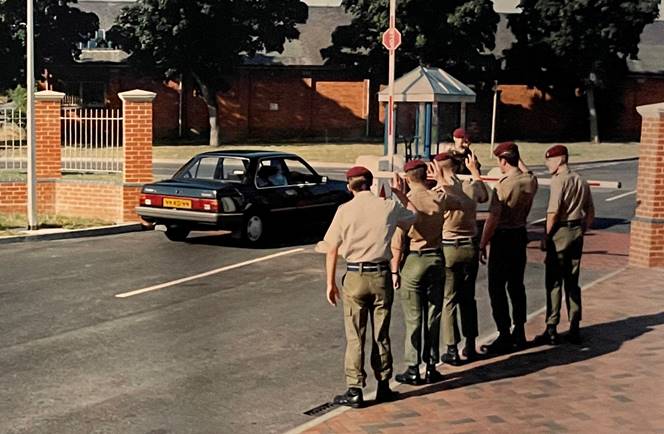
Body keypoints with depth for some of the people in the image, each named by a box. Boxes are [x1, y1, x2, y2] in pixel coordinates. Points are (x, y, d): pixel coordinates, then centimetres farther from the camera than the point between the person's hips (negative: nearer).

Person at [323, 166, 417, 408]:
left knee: (355, 337, 4)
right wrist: (400, 194, 33)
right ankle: (383, 386, 21)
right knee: (381, 335, 13)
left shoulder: (345, 210, -5)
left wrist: (331, 283, 4)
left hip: (355, 277, -2)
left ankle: (355, 391, 5)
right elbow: (413, 216, 21)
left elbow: (332, 251, -4)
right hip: (381, 275, 2)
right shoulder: (389, 206, -1)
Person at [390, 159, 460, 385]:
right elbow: (458, 202, 21)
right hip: (436, 259, 3)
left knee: (413, 319, 4)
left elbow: (398, 242, -12)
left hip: (412, 261, -3)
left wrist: (395, 271, -4)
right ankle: (431, 368, 16)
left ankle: (413, 370, 8)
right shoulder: (439, 199, -3)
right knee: (433, 317, 11)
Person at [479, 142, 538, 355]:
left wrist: (482, 245, -14)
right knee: (516, 285, 17)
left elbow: (492, 220, -21)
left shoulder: (502, 186, -21)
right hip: (521, 235, 7)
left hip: (503, 238, -7)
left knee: (497, 288, 0)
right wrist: (517, 158, 28)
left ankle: (504, 338, 1)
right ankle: (519, 333, 24)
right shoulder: (531, 181, -1)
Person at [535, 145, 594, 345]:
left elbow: (553, 212, -17)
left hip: (561, 231, -7)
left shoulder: (559, 180, -11)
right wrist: (581, 231, 19)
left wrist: (547, 236, -9)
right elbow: (590, 213, 14)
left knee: (553, 282, -2)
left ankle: (551, 330, -1)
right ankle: (574, 329, 14)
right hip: (577, 233, 7)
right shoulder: (581, 181, 12)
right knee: (572, 282, 12)